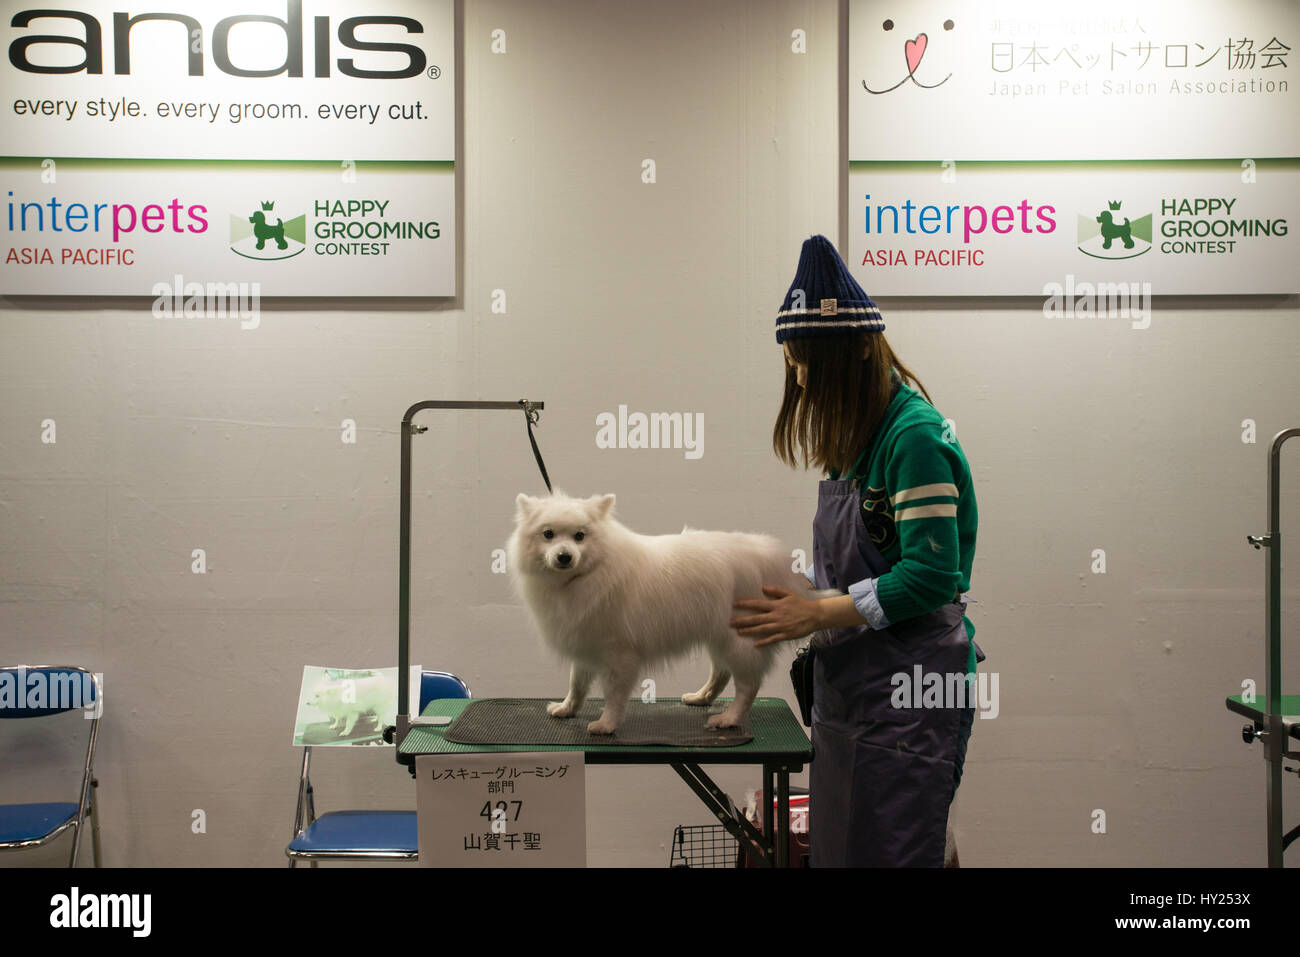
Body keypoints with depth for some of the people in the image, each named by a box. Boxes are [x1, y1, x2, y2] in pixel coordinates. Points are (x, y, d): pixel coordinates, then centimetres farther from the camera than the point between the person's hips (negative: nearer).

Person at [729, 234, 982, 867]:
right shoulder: (856, 438, 11)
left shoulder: (915, 436, -17)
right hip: (848, 685, 9)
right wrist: (788, 597, 5)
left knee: (888, 853, 1)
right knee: (831, 848, 16)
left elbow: (930, 577, -22)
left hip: (908, 694, -9)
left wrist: (816, 614, -17)